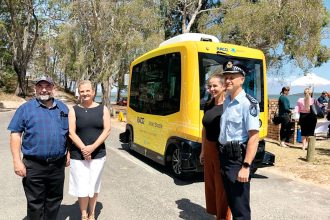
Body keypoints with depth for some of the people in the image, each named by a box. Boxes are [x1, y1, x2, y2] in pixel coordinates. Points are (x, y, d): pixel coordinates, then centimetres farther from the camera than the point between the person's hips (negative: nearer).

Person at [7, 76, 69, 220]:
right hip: (34, 165, -3)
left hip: (58, 164, 3)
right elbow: (16, 134, -5)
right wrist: (17, 161, -11)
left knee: (54, 200, 17)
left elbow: (69, 133, 13)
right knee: (35, 203, 10)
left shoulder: (62, 108, 7)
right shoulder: (26, 108, -3)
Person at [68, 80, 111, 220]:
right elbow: (71, 133, -6)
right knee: (82, 187, 3)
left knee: (94, 185, 12)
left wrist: (93, 147, -15)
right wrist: (83, 148, -17)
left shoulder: (103, 109, 2)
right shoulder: (74, 110, 1)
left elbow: (107, 130, -5)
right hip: (78, 155, -1)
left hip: (98, 154, 1)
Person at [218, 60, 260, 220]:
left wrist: (246, 166, -24)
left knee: (240, 207, 4)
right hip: (224, 155, 8)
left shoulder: (248, 103, -17)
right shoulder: (227, 100, 9)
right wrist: (222, 153, 15)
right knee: (231, 201, 23)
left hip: (238, 157, -8)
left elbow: (254, 137, -21)